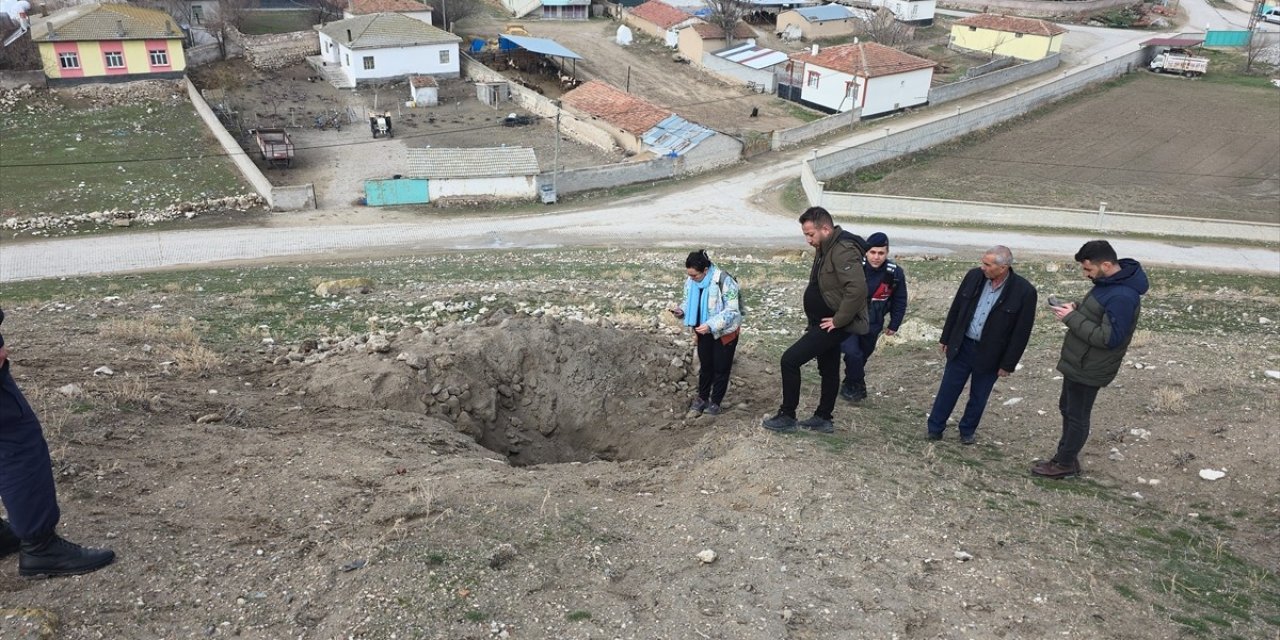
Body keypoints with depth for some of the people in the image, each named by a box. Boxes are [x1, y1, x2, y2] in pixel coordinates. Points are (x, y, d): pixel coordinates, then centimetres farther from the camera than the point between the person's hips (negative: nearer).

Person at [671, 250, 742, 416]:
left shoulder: (724, 281, -29)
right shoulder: (690, 281, -9)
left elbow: (731, 311, -27)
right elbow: (690, 303, 5)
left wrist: (710, 326, -37)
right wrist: (682, 311, -18)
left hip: (725, 331, -5)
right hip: (704, 330, 5)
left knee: (721, 367, 5)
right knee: (705, 365, 16)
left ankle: (715, 402, 19)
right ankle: (702, 397, 31)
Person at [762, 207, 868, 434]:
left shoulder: (843, 250, -23)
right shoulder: (826, 248, 9)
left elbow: (857, 289, -33)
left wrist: (839, 320, -25)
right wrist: (813, 320, 14)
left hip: (834, 325, -10)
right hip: (825, 322, 10)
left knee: (790, 360, -11)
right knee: (828, 370, 20)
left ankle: (787, 417, 1)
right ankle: (823, 419, 33)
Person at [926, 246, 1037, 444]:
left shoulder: (1024, 292, -18)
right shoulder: (974, 276, -8)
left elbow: (1021, 332, -12)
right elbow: (956, 308, 4)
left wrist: (1008, 364, -9)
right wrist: (946, 338, 8)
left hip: (989, 354, -2)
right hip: (961, 346, 2)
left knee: (978, 397, 15)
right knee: (948, 390, 10)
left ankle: (967, 431, 35)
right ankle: (934, 428, 25)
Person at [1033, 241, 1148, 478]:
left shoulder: (1121, 296, -29)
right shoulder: (1110, 282, 3)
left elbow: (1108, 338, -30)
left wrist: (1071, 318, -25)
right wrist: (1077, 309, -2)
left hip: (1088, 369, -10)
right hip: (1078, 362, 10)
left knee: (1076, 416, 7)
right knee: (1067, 409, 22)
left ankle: (1065, 464, 24)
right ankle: (1065, 456, 37)